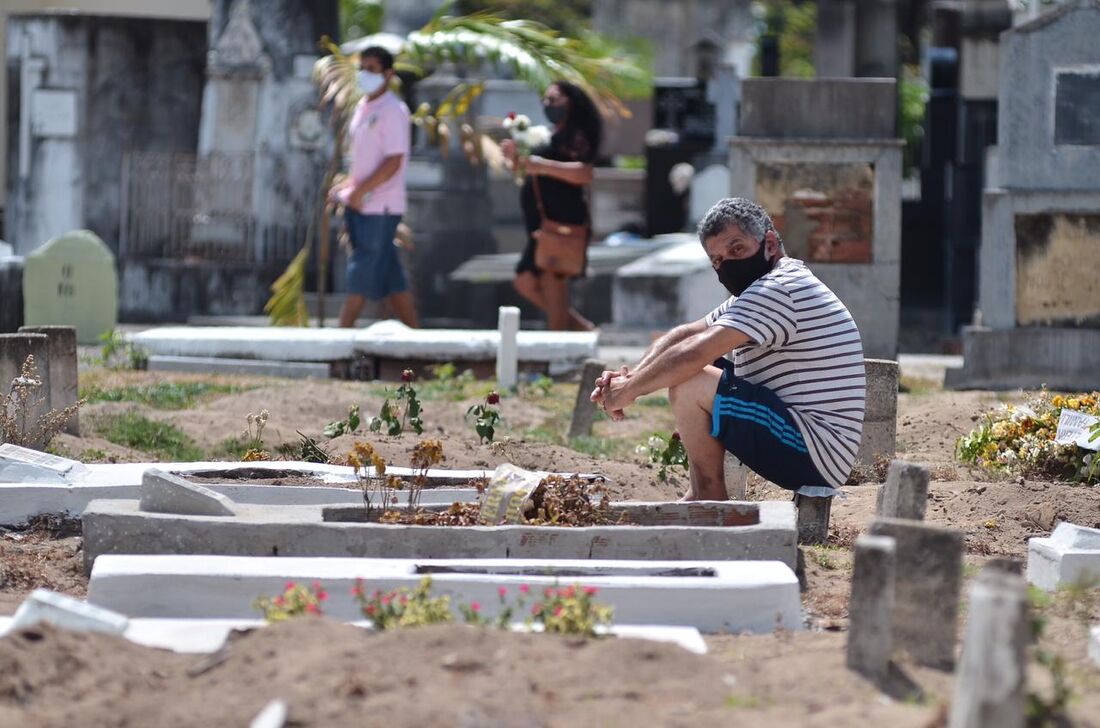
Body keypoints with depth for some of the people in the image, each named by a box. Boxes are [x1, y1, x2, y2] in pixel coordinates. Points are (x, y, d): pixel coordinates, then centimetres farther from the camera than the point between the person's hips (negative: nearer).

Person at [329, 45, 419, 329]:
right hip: (360, 206, 9)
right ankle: (414, 332, 16)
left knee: (363, 272, -6)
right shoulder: (362, 108, 14)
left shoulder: (392, 111, -12)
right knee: (390, 275, 11)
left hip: (380, 206, -9)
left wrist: (360, 190, -19)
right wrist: (346, 187, 9)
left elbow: (393, 162, -18)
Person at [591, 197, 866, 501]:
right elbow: (684, 335, 17)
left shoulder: (779, 290, -16)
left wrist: (628, 391, -10)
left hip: (813, 457, -11)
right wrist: (631, 377, -1)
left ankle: (708, 496, -2)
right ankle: (700, 499, 12)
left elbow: (693, 354, -23)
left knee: (690, 385, -17)